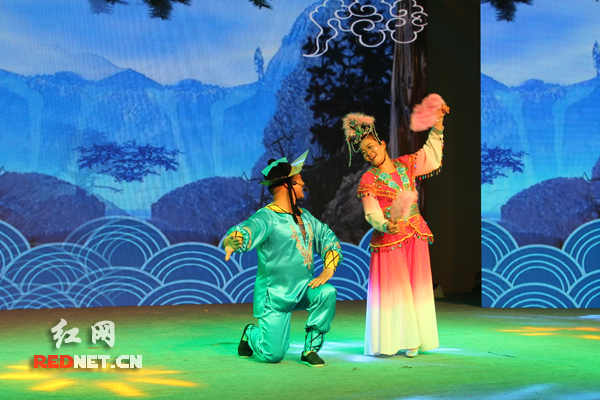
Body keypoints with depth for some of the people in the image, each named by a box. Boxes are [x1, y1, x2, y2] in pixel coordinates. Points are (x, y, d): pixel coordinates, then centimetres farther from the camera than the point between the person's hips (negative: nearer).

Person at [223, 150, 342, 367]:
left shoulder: (304, 216, 8)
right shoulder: (267, 216, -16)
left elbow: (329, 238, 13)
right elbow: (246, 230, -34)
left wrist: (328, 270, -3)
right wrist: (231, 243, -58)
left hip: (304, 287, 6)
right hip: (275, 293, -6)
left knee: (327, 293, -27)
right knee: (273, 354, -7)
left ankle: (310, 349, -7)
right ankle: (251, 334, 30)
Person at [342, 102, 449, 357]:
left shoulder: (406, 165, 8)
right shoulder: (368, 180, -5)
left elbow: (433, 157, 23)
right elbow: (372, 215, -13)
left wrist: (437, 126, 18)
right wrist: (386, 226, -32)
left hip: (415, 238, 4)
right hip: (388, 240, -4)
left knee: (416, 287, 5)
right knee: (392, 289, -4)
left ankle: (413, 339, 11)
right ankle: (394, 339, 2)